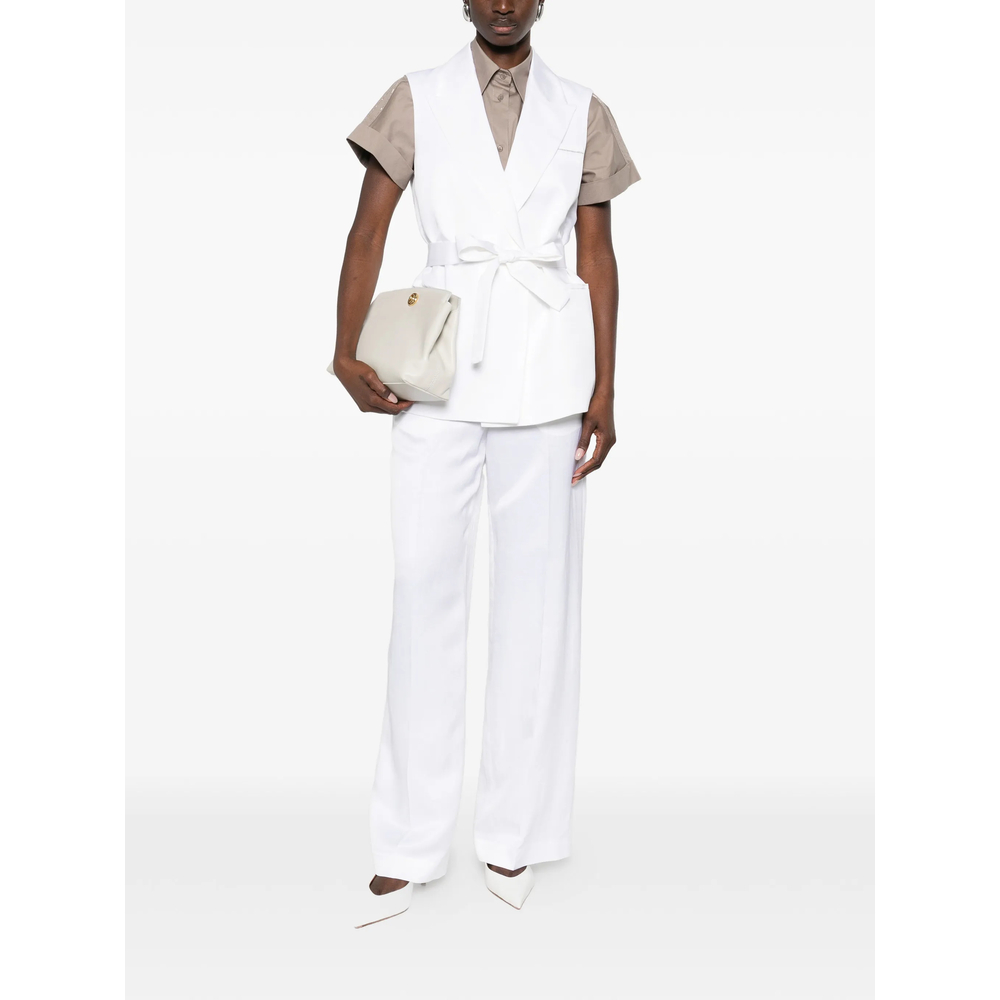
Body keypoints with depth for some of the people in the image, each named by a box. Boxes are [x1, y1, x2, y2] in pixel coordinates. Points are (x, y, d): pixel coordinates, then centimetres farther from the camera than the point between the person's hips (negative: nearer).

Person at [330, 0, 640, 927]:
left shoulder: (581, 112, 13)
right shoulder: (415, 98, 11)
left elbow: (599, 256, 9)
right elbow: (368, 232, 5)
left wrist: (604, 389, 2)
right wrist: (347, 352, -8)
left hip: (545, 365, 1)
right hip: (439, 362, 0)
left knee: (535, 584, 1)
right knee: (424, 580, -2)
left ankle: (513, 833, 14)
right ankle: (410, 842, 7)